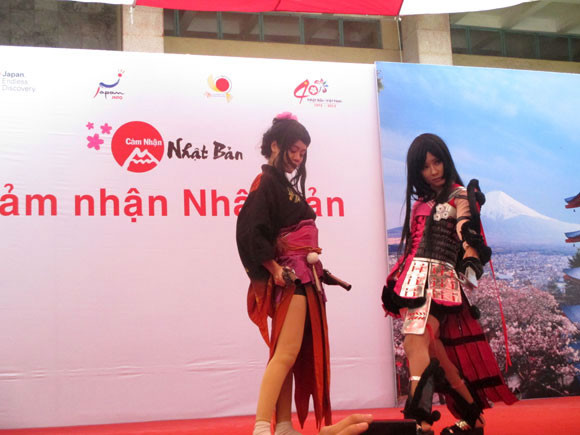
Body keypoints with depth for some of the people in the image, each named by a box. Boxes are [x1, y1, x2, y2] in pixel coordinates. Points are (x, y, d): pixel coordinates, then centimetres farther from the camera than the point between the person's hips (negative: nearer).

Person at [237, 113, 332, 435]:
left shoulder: (289, 184, 20)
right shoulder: (266, 183, -8)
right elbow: (251, 232, -18)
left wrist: (314, 268, 13)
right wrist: (274, 269, -18)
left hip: (302, 277, 9)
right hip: (288, 277, -9)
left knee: (290, 354, 7)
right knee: (287, 352, -14)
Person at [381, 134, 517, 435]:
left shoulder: (459, 195, 2)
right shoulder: (420, 201, 20)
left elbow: (466, 231, -15)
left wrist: (471, 258, -35)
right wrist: (395, 283, 19)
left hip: (440, 279, -6)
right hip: (415, 279, 6)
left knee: (415, 343, -22)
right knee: (434, 350, 5)